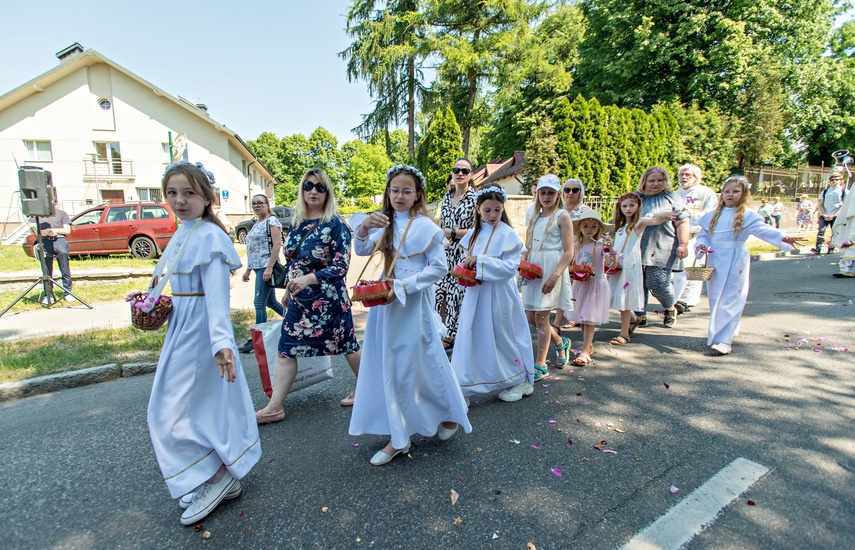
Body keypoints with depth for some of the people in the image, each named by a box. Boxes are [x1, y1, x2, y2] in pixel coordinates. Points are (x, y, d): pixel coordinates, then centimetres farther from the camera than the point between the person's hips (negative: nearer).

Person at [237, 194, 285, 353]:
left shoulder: (272, 221, -7)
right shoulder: (256, 224, 19)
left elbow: (277, 245, -16)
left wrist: (269, 268, -23)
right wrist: (248, 269, 20)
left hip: (266, 268, -9)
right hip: (258, 268, 9)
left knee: (259, 303, -6)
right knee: (270, 301, 13)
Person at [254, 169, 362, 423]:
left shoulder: (335, 225, -11)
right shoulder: (297, 223, 8)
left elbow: (341, 266, -17)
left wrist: (309, 279, -26)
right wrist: (288, 290, 20)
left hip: (328, 298, -6)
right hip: (300, 298, 6)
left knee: (346, 345, 7)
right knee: (287, 348, 6)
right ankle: (275, 407, 16)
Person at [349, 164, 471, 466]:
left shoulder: (425, 226, -8)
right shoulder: (385, 223, 8)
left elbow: (439, 268, -12)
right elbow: (362, 250, -4)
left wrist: (402, 287, -19)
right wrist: (364, 226, -25)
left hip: (414, 303, -6)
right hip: (386, 301, 6)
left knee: (421, 362, 4)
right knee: (390, 366, 9)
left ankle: (452, 414, 31)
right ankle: (398, 437, 25)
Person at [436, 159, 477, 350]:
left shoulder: (475, 198, -7)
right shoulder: (447, 197, 12)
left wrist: (452, 233, -15)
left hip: (464, 254, -6)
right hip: (446, 253, 6)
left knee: (459, 295, -3)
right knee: (441, 292, 7)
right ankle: (446, 336, 23)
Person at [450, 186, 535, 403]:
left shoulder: (507, 234, -10)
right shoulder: (475, 233, 8)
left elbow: (510, 267, -19)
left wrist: (480, 261, -24)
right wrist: (466, 265, -6)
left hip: (498, 296, -5)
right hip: (475, 294, 6)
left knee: (503, 338, 7)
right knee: (470, 338, 8)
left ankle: (522, 381, 29)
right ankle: (462, 387, 19)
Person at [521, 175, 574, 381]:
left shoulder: (562, 216, -4)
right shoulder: (534, 217, 15)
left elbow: (568, 252, -10)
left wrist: (555, 276, -21)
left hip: (551, 270, -7)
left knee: (541, 316, -5)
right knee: (530, 316, 8)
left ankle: (540, 365, 9)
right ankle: (561, 343, 35)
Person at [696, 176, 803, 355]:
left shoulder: (747, 215, -2)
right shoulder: (713, 215, 10)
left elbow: (763, 229, -13)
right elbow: (703, 234, 13)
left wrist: (783, 237, -30)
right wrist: (702, 245, -8)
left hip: (736, 262, -4)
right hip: (715, 261, 4)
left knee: (730, 301, -7)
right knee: (715, 299, 11)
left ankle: (723, 340, -9)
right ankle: (717, 333, 28)